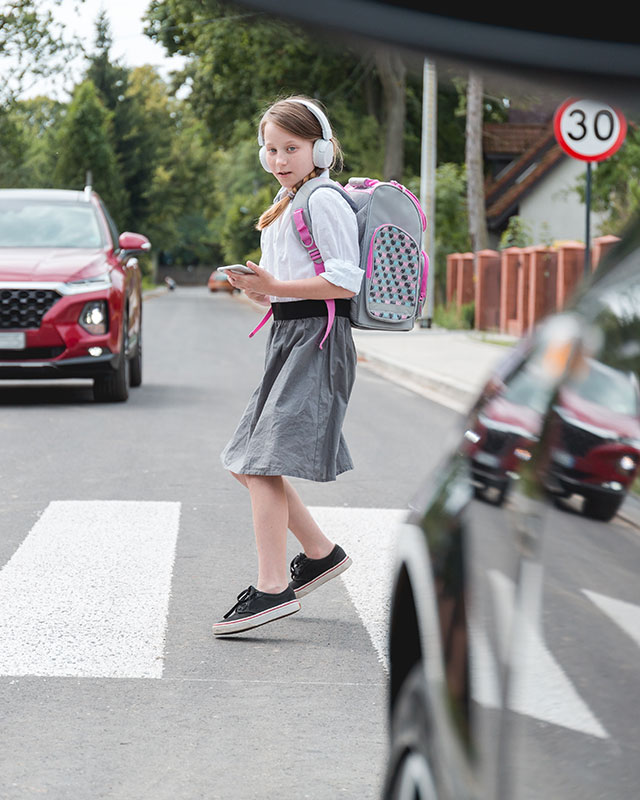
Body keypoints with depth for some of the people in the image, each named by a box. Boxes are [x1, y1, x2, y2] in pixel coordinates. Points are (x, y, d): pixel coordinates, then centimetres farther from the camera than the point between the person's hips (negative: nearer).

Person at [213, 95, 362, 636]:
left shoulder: (324, 201, -10)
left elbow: (346, 281, -18)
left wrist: (275, 286, -20)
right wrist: (258, 289, 6)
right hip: (288, 336, 10)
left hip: (315, 338, -10)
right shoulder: (286, 205, 20)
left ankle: (273, 588, -17)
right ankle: (321, 553, 23)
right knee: (248, 463, 11)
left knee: (263, 461, -16)